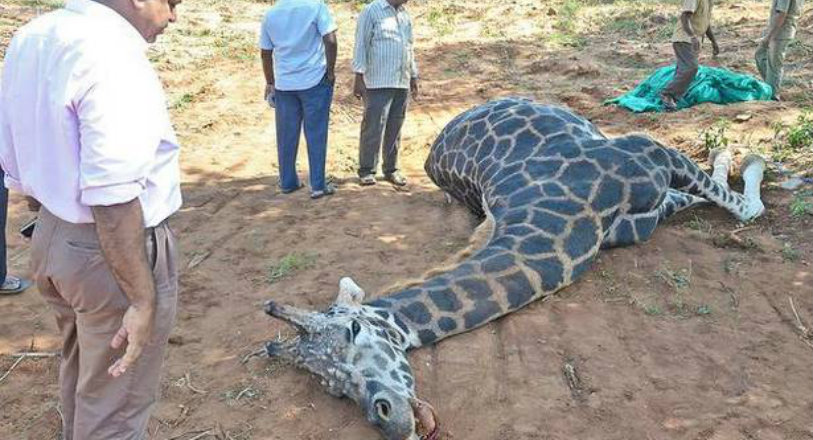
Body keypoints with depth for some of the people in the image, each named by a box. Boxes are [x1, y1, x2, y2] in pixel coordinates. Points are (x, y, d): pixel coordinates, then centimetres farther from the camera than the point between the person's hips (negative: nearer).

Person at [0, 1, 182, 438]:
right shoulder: (111, 54, -24)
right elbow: (112, 197, -29)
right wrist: (143, 298, -23)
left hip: (49, 238, 9)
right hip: (114, 252, -9)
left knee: (80, 376, 29)